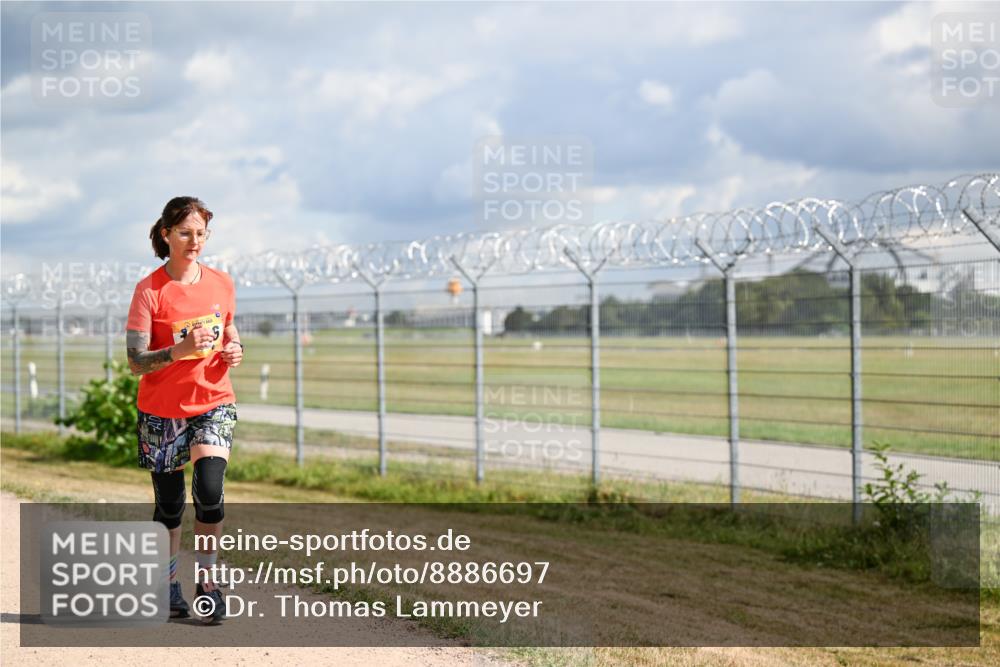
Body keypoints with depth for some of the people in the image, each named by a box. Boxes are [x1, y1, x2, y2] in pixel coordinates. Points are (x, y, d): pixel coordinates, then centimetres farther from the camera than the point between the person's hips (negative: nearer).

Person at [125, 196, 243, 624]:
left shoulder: (222, 284, 2)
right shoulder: (150, 291, -9)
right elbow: (136, 363, -14)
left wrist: (234, 349, -2)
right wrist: (180, 350, -30)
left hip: (214, 402, 2)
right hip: (162, 410, -2)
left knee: (209, 491, -15)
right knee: (169, 504, 6)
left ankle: (206, 580, 1)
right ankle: (167, 582, 26)